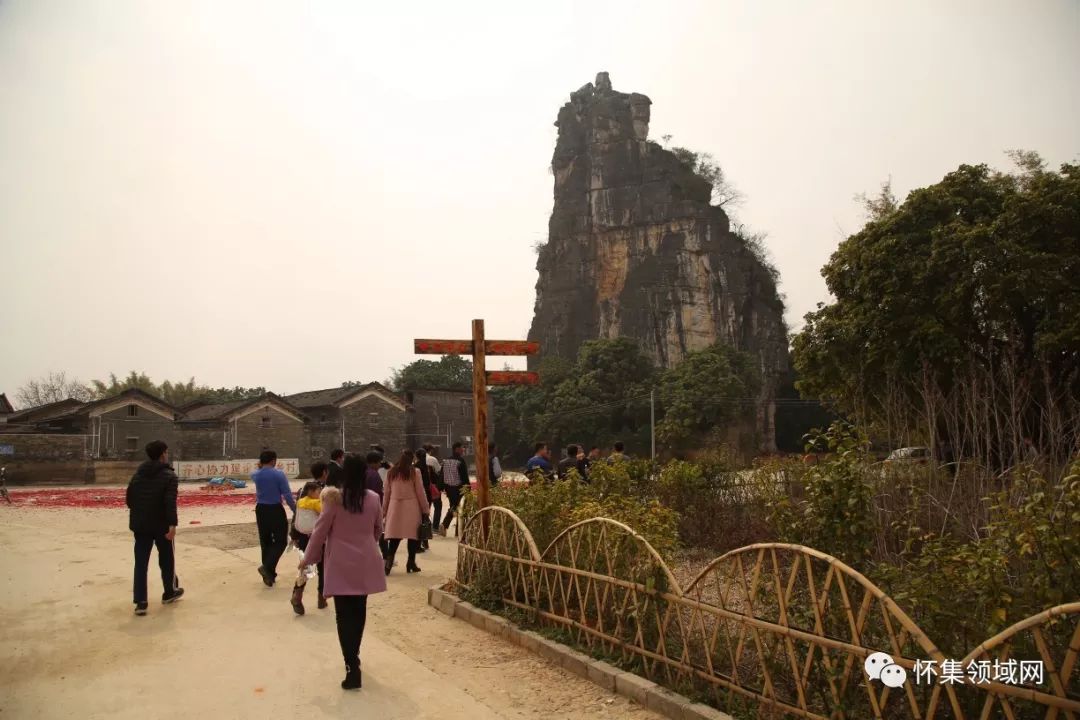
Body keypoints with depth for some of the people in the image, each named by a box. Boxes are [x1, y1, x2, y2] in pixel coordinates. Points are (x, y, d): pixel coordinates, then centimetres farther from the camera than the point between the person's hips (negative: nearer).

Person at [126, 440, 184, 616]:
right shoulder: (169, 476, -12)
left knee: (141, 563, 4)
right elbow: (170, 502, -23)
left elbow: (129, 499, 13)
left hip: (140, 525, 5)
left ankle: (140, 602, 1)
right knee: (167, 560, 14)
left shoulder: (138, 474, 9)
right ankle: (169, 593, 29)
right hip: (162, 525, -5)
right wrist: (172, 524, -26)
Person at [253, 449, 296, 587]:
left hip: (261, 510, 5)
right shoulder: (279, 474, -12)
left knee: (265, 542, 13)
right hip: (276, 510, -5)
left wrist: (260, 467, 14)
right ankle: (267, 567, -15)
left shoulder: (256, 475, 2)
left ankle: (269, 575, 19)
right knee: (281, 541, 5)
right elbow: (287, 495, -13)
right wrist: (295, 510, -3)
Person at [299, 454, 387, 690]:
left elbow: (320, 531, -7)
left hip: (341, 564, -4)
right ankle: (353, 656, 33)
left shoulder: (334, 498, -13)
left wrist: (308, 558, 8)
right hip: (365, 562, 4)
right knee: (359, 610, 17)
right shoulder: (373, 498, -2)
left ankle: (352, 668, -6)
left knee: (344, 615, 0)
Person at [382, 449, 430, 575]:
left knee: (394, 536, 4)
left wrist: (384, 510, 18)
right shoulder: (414, 472, -4)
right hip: (411, 508, -3)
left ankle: (389, 559, -14)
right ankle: (411, 563, 9)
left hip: (395, 507, 3)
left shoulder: (391, 473, 6)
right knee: (413, 535, 6)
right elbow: (420, 493, -2)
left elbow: (386, 493, 10)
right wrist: (425, 509, 7)